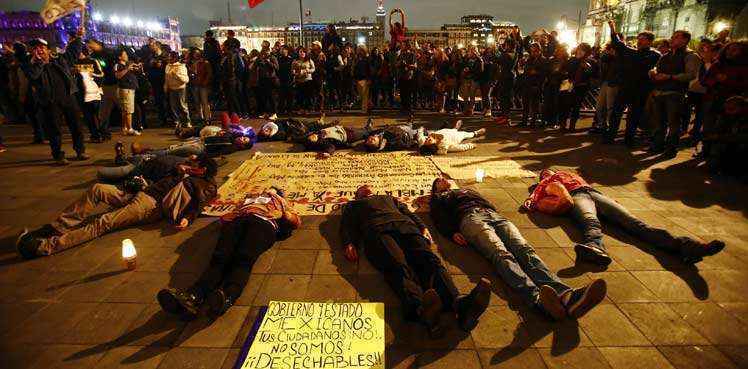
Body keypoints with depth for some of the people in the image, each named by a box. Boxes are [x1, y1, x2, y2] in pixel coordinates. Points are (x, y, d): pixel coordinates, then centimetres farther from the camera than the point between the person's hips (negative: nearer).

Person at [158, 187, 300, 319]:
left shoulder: (281, 201, 39)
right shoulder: (249, 199, 44)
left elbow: (296, 221, 22)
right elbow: (226, 217, 30)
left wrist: (280, 213, 6)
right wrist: (226, 219, 8)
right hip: (237, 221, 3)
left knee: (243, 259, -34)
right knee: (220, 257, -28)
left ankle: (227, 297, -59)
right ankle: (194, 295, -51)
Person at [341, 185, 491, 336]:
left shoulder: (389, 198, 44)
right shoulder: (352, 205, 38)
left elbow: (408, 212, 30)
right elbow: (346, 226, 21)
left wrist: (423, 227, 8)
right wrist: (348, 244, -3)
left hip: (405, 226, 3)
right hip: (377, 231, -3)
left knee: (429, 258, -29)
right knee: (398, 265, -36)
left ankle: (459, 303, -55)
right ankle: (419, 308, -64)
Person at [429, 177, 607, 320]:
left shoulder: (469, 191, 45)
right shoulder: (439, 199, 32)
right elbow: (440, 219, 14)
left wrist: (497, 217, 8)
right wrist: (452, 233, -9)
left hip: (494, 215, 4)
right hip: (471, 218, -4)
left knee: (525, 250, -28)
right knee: (501, 254, -35)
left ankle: (566, 295, -54)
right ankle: (538, 298, -63)